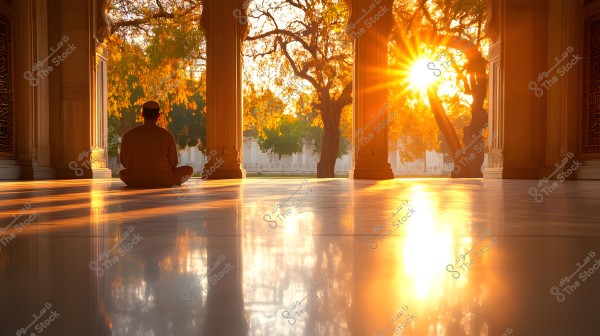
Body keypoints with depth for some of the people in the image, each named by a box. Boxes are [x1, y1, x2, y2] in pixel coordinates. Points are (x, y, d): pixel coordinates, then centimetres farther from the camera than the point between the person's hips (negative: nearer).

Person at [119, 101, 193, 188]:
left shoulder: (128, 135, -3)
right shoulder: (166, 135, -8)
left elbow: (124, 161, 7)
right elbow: (173, 163, -1)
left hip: (135, 181, 1)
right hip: (162, 180, -1)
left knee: (122, 172, 36)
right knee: (189, 169, 20)